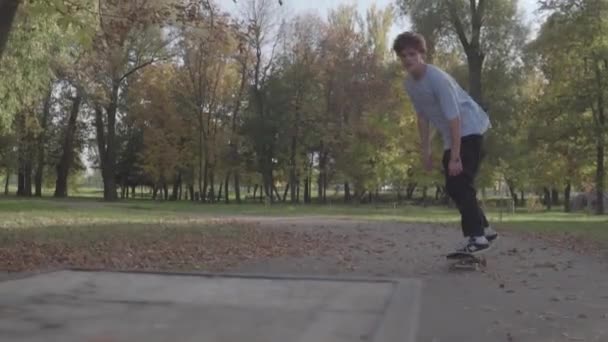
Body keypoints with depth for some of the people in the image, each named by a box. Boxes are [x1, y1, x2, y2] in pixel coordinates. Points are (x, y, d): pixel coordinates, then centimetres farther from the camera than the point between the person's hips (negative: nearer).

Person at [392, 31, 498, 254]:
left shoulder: (438, 79, -25)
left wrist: (455, 157, -30)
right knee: (453, 186, 10)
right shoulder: (409, 84, 0)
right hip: (452, 136, 9)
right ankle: (484, 229, 24)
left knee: (461, 183, -19)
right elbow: (422, 117, 10)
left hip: (470, 129, -9)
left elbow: (454, 118, -28)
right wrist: (425, 151, 9)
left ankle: (476, 237, -16)